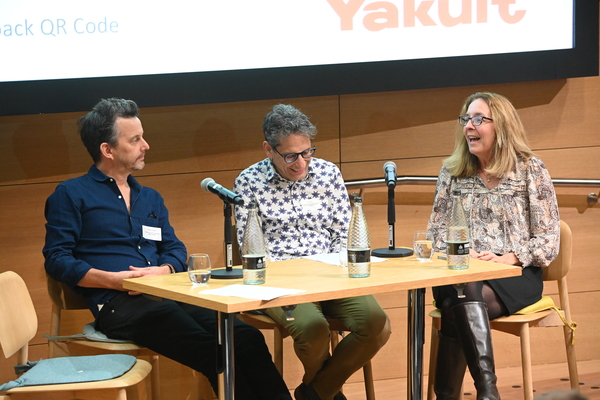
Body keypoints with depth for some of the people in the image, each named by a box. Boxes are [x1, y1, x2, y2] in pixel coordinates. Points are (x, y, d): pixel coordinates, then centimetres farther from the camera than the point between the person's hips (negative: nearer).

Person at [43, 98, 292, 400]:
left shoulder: (151, 199, 26)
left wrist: (163, 270, -5)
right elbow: (57, 259, -1)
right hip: (117, 304, -6)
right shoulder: (71, 195, 7)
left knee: (248, 338, -22)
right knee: (211, 351, -31)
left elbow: (176, 249, 20)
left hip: (167, 295, 6)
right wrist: (115, 280, -14)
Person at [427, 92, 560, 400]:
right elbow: (437, 228, 14)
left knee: (463, 299, -36)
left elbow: (548, 239, -1)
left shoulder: (531, 170, 3)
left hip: (515, 274, -2)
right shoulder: (452, 171, 14)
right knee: (463, 296, -36)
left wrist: (508, 258, -16)